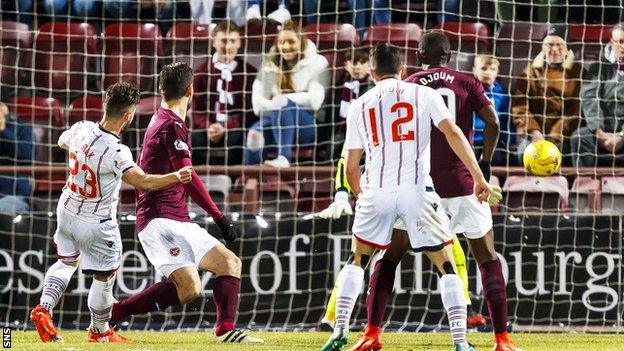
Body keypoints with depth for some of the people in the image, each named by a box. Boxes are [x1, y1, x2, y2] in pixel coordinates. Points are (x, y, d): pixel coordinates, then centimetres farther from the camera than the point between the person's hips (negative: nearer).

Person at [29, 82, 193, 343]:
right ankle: (100, 332, 29)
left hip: (66, 211, 6)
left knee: (67, 261, 28)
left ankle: (44, 308, 12)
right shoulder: (116, 152, -32)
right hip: (97, 224, -6)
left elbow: (62, 141, 12)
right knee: (105, 275, 14)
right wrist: (176, 177, -50)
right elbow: (143, 182, -44)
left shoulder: (81, 129, -12)